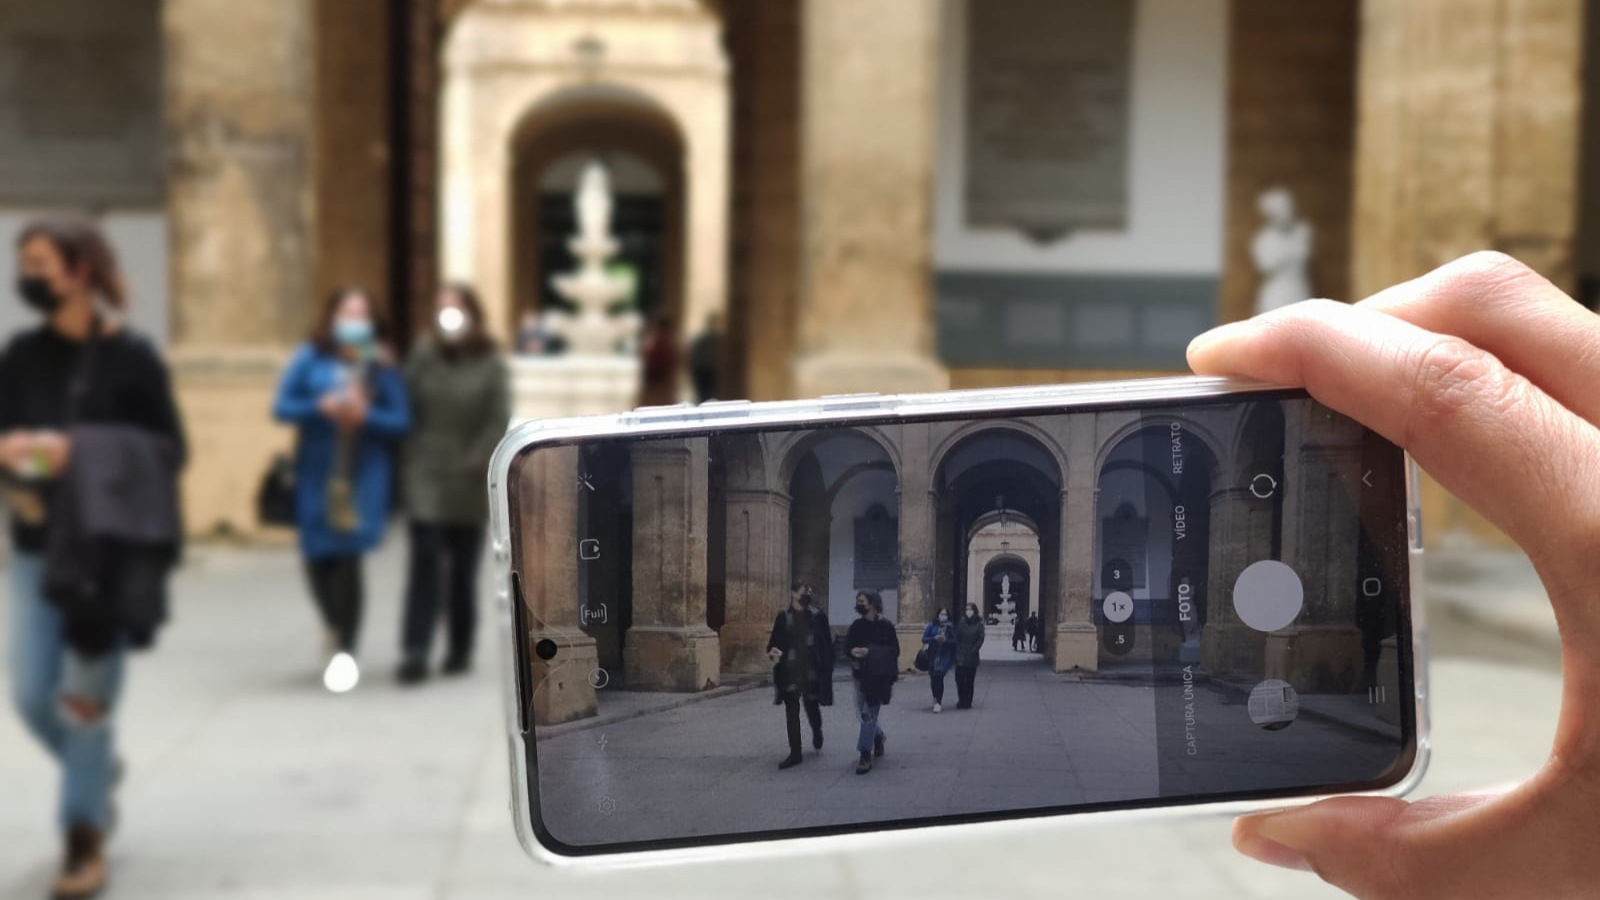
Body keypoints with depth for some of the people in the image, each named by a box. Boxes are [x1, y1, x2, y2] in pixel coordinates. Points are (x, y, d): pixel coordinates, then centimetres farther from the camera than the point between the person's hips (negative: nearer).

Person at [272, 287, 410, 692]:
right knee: (318, 556, 5)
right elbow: (282, 406, -1)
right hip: (317, 472, 2)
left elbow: (401, 420, 0)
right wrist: (321, 406, -17)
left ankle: (343, 648, -3)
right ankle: (338, 630, 34)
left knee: (347, 555, -13)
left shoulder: (382, 365, 2)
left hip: (365, 474, -1)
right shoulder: (311, 357, 3)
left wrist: (366, 416, -17)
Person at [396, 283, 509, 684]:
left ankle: (460, 649, 24)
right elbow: (406, 409, 1)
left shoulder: (491, 364, -3)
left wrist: (474, 463, -14)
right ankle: (414, 653, -9)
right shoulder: (422, 355, 2)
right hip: (425, 476, 0)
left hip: (469, 482, 0)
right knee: (424, 563, -9)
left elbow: (499, 422, -7)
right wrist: (409, 459, -10)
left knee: (463, 569, 9)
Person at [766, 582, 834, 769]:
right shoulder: (783, 617, 3)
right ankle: (795, 752, 7)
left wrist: (827, 669, -4)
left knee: (812, 707, 8)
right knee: (791, 711, 1)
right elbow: (775, 640, 5)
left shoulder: (818, 616, 0)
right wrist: (772, 651, -17)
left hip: (811, 671, -1)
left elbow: (827, 644, 1)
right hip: (790, 671, 1)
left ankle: (817, 732, 42)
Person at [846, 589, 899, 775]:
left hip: (879, 677, -5)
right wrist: (853, 652, -15)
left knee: (869, 714, -8)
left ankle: (866, 755, -7)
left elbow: (894, 650, -10)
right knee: (864, 713, 12)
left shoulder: (886, 626, -7)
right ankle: (879, 736, 41)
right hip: (861, 675, 5)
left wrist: (869, 652, -19)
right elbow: (847, 646, 9)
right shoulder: (856, 626, 7)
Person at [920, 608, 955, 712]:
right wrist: (935, 638, -15)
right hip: (933, 655, 2)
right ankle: (936, 699, 31)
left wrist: (945, 640, -17)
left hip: (944, 656, -2)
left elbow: (954, 641, 0)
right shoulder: (932, 626, 4)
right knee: (933, 677, 8)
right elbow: (924, 638, 1)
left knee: (939, 677, -11)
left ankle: (938, 702, -7)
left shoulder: (950, 627, 3)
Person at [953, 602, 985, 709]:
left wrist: (973, 650, -12)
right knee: (959, 678, -3)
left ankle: (967, 701, 9)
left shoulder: (978, 624, -1)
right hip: (960, 655, 1)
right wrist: (957, 650, -3)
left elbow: (981, 639, -4)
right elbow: (957, 637, 5)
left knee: (970, 680, 2)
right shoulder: (961, 622, 4)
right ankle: (962, 700, 10)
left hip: (972, 656, -1)